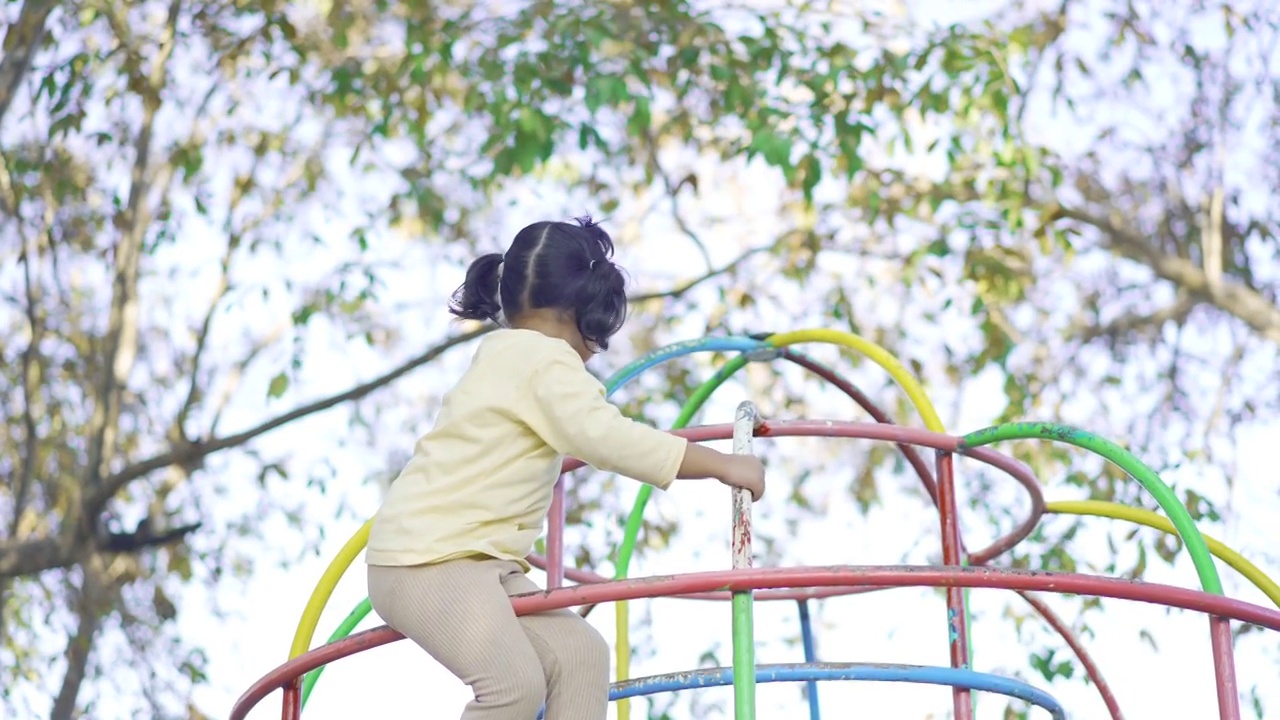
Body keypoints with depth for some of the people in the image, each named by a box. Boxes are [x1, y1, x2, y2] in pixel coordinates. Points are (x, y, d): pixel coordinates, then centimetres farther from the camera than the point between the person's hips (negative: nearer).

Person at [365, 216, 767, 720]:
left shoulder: (506, 353, 22)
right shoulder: (546, 358, -11)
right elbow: (605, 437, -24)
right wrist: (721, 466, -21)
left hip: (480, 559, 11)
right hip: (428, 560, -11)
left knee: (578, 653, 1)